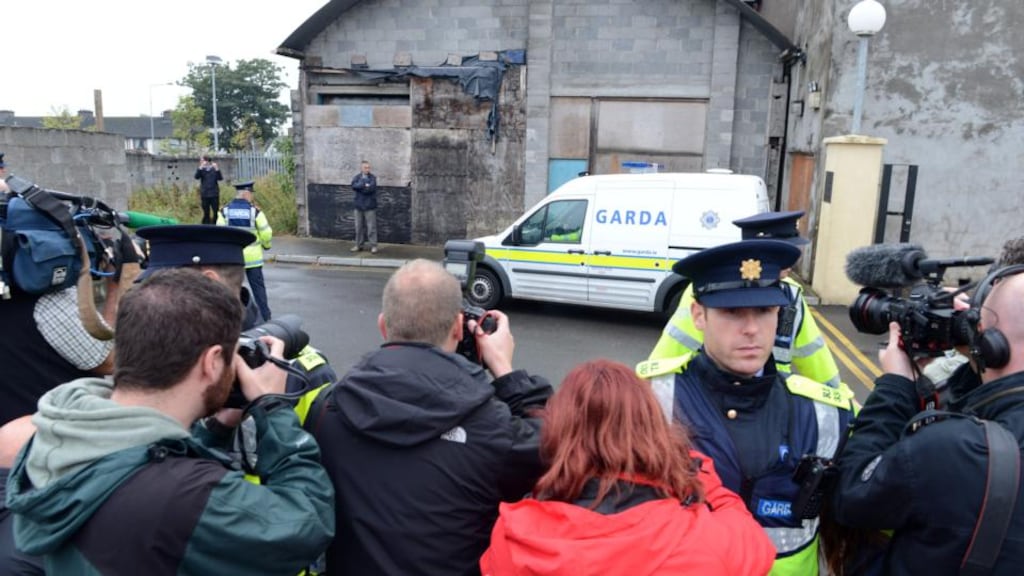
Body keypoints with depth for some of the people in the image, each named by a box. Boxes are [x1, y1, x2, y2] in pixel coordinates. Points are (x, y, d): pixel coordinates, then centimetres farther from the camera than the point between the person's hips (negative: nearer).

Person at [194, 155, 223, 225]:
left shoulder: (214, 169, 3)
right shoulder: (201, 170, 5)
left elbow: (220, 178, -9)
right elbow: (196, 177, -13)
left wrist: (217, 169, -22)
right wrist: (201, 167, -22)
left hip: (214, 194, 0)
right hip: (204, 195, 0)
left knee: (215, 213, 1)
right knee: (206, 213, 3)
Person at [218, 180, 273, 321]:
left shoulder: (225, 211, -2)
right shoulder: (254, 211, -8)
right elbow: (266, 233, -7)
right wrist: (266, 245, 14)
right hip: (252, 257, -2)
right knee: (258, 287, 6)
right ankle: (265, 316, 6)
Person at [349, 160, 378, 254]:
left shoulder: (373, 177, -2)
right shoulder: (357, 177, 8)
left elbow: (371, 188, -17)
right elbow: (354, 186, -11)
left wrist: (360, 188, -10)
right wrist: (365, 185, -19)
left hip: (369, 206, -4)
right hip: (358, 205, 4)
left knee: (371, 227, -5)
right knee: (359, 227, 11)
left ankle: (373, 246, 1)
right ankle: (359, 245, 21)